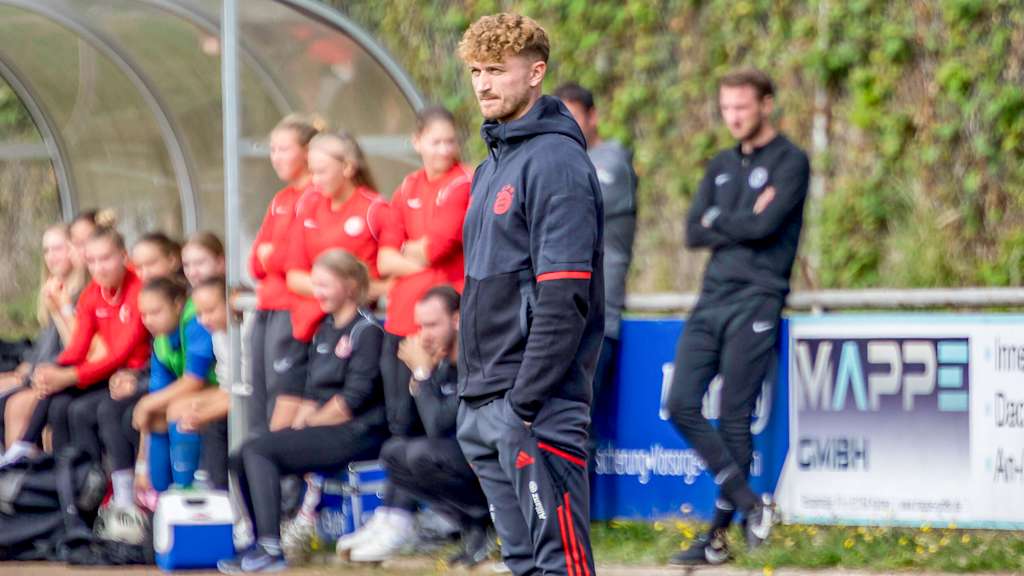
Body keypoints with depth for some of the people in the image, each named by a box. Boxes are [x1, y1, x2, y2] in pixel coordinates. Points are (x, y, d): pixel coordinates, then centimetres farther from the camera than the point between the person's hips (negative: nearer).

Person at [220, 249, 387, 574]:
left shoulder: (366, 330, -9)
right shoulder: (325, 331, 18)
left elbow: (354, 399, -16)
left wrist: (310, 423, -9)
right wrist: (300, 423, 1)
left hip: (357, 434, -9)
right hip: (322, 429, 9)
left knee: (258, 451, -21)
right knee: (242, 460, -3)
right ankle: (261, 543, -7)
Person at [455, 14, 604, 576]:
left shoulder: (555, 162, -11)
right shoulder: (491, 168, 18)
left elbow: (564, 298, -18)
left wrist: (526, 403, -21)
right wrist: (473, 390, 16)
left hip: (536, 405, -9)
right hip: (482, 404, 9)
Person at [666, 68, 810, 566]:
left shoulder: (790, 162, -1)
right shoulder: (721, 166, 18)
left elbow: (765, 225, -15)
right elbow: (693, 232, 7)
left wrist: (718, 220, 0)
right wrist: (743, 223, -6)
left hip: (755, 301, -7)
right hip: (712, 299, 7)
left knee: (734, 419, -5)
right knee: (682, 406, -3)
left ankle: (718, 535, 2)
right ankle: (751, 505, 5)